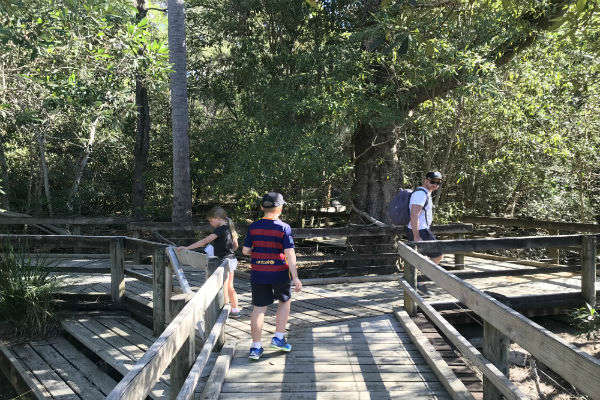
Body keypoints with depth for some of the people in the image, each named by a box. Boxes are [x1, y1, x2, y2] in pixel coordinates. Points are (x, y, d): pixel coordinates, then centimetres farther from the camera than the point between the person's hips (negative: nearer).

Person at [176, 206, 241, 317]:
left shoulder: (220, 230, -18)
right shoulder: (230, 228, 9)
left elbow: (204, 241, -23)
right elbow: (235, 246, 17)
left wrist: (186, 248, -23)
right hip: (231, 259, 9)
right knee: (230, 288, 18)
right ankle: (235, 310, 26)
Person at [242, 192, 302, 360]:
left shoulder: (253, 227, -1)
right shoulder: (284, 228, -10)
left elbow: (245, 250, 2)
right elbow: (289, 253, -15)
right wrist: (295, 277, -13)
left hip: (258, 274, 2)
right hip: (279, 273, -2)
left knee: (259, 308, 9)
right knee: (284, 302, 21)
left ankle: (256, 347, 12)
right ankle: (278, 338, 19)